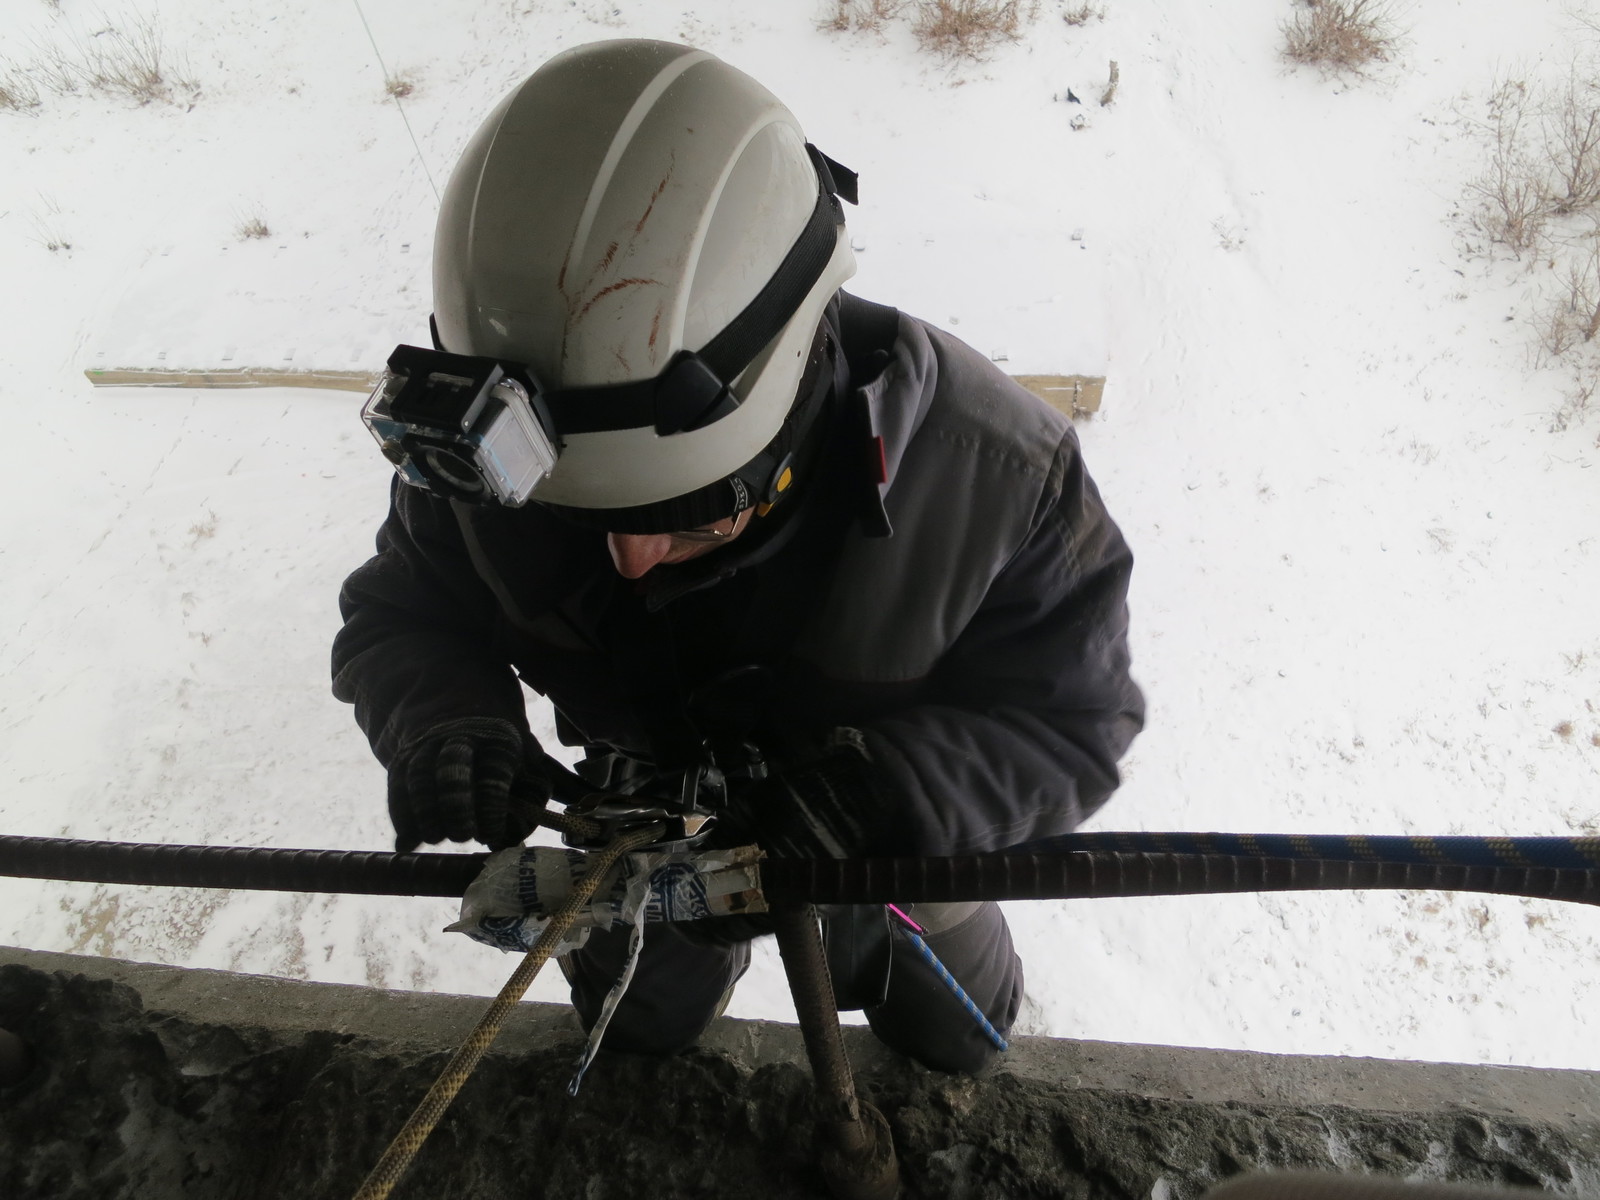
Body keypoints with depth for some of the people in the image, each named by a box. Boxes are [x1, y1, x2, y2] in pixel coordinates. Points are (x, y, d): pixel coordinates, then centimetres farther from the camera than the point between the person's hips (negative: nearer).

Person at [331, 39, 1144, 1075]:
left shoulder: (993, 472, -39)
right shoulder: (491, 455, -31)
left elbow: (1073, 716, -27)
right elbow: (402, 613, -13)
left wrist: (880, 795, -46)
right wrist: (442, 721, -37)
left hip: (893, 864, -1)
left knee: (952, 1062, 32)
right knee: (631, 1036, 35)